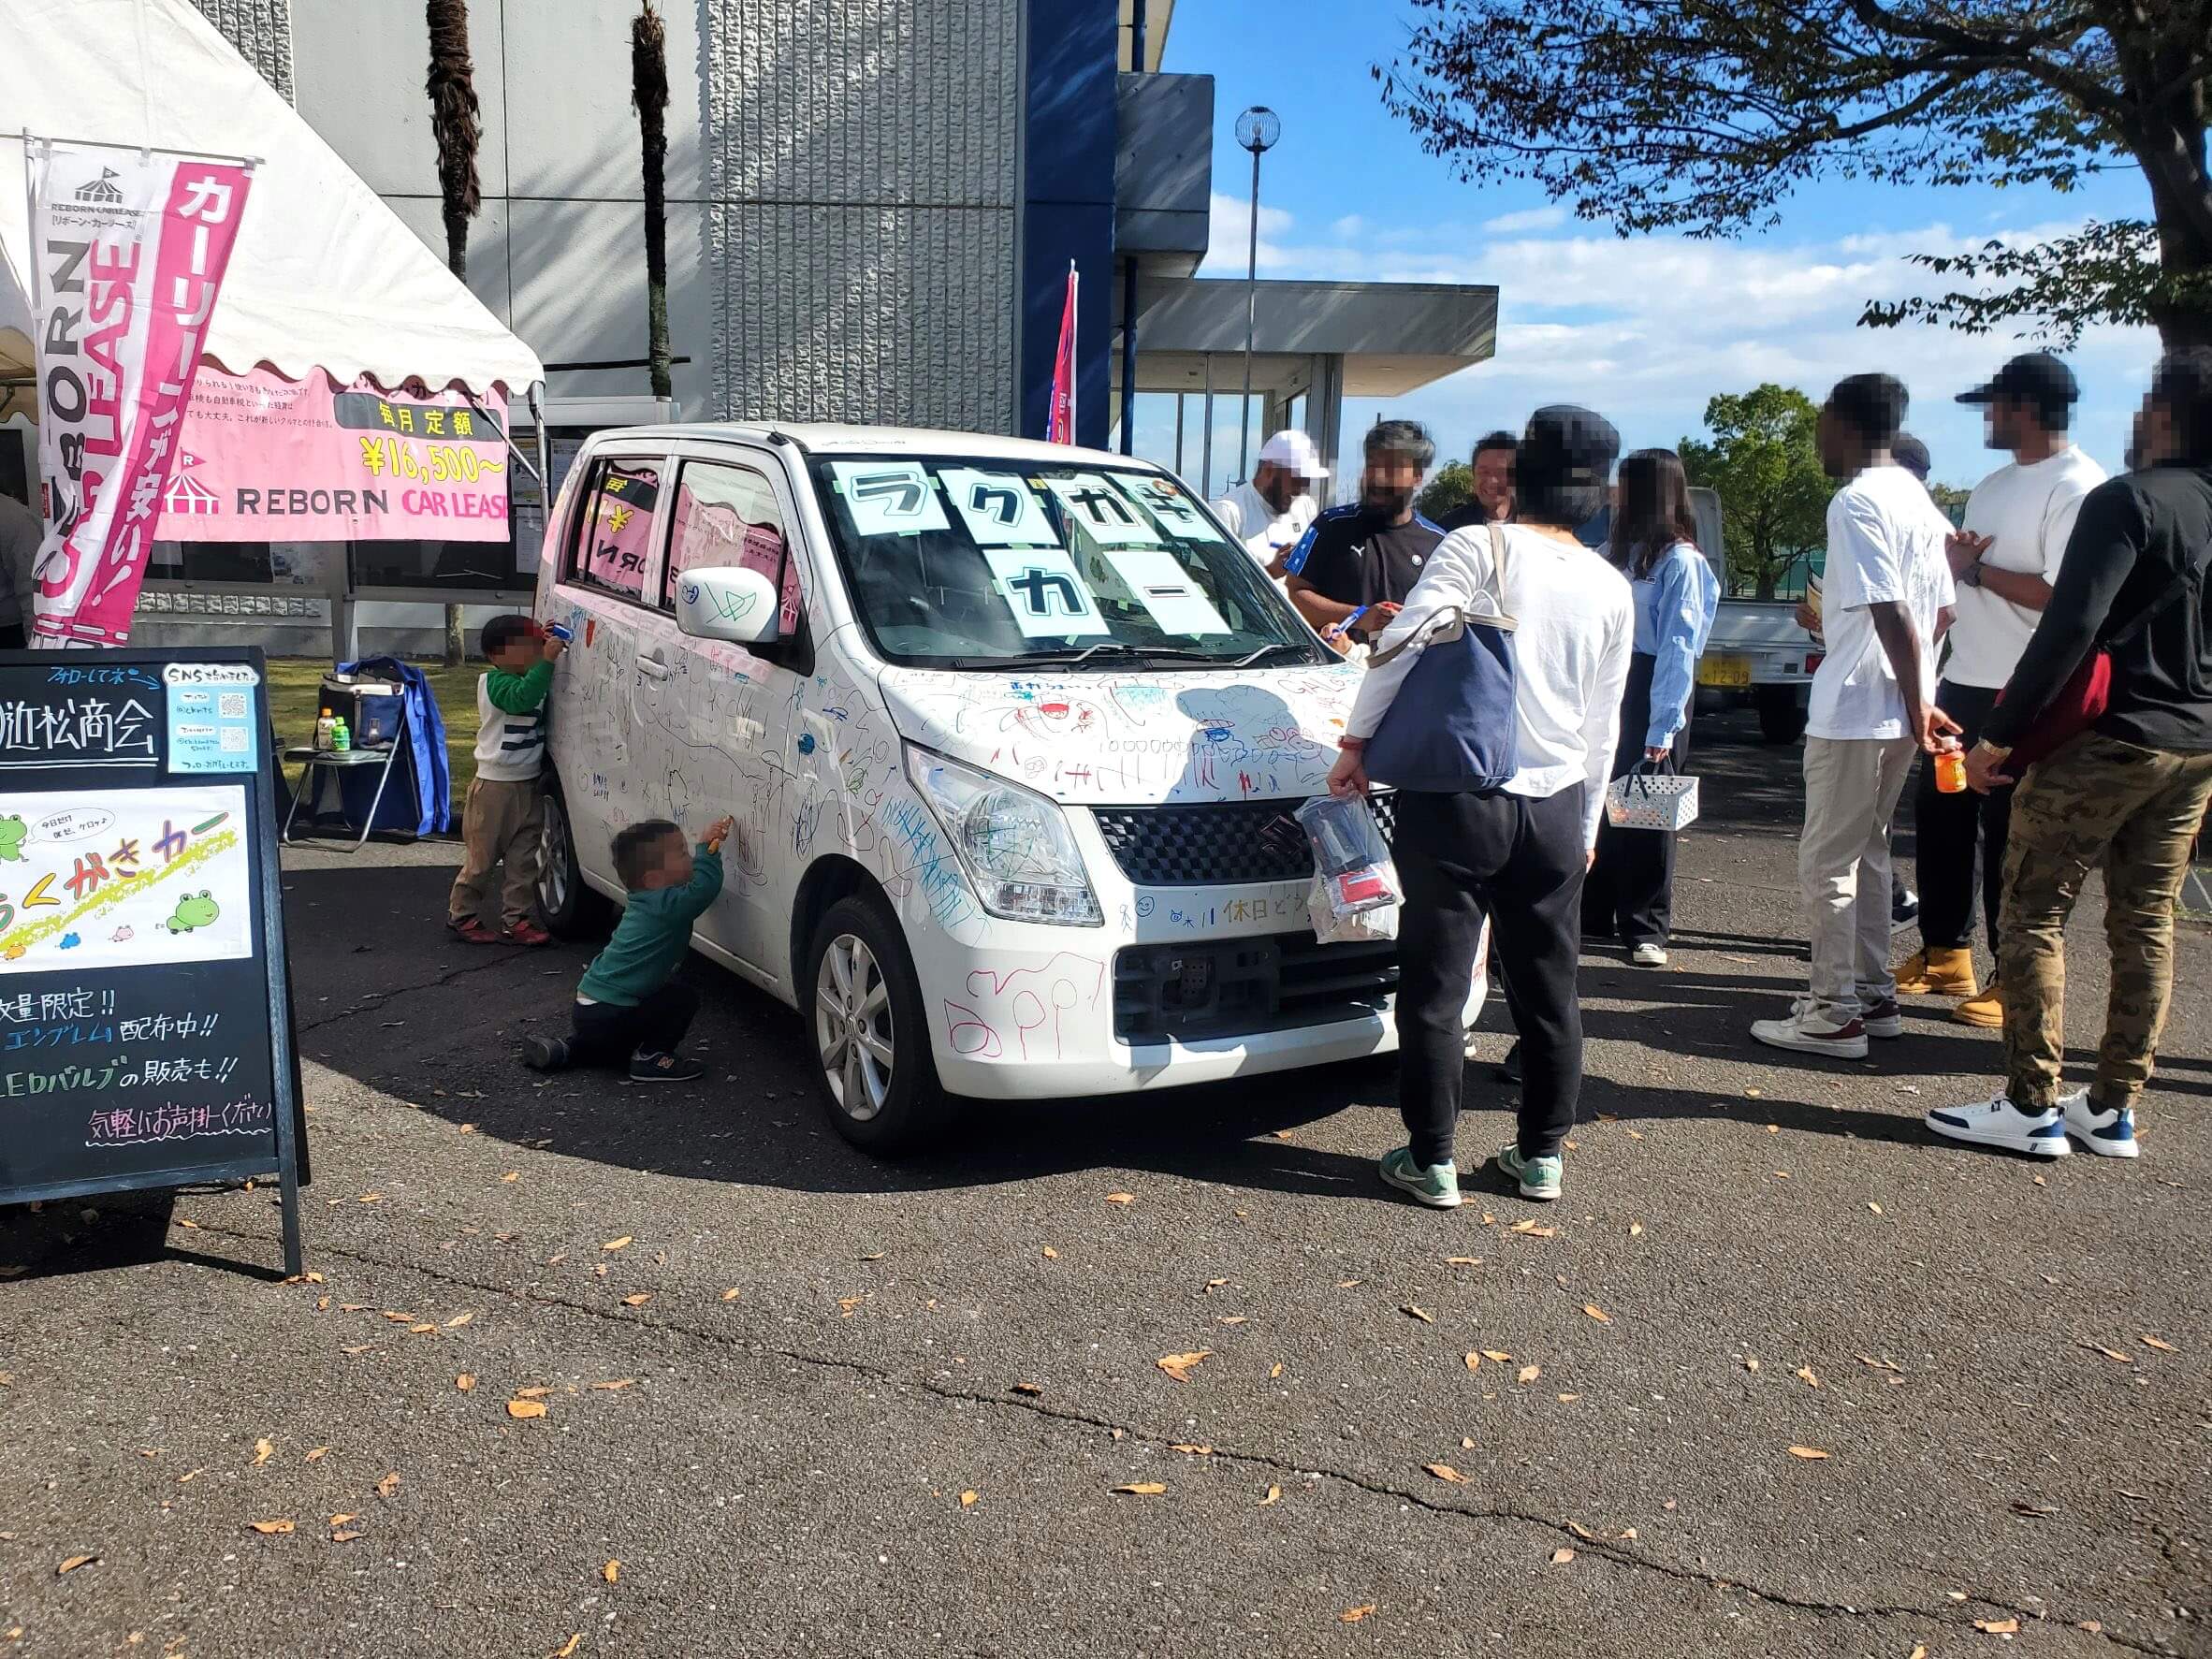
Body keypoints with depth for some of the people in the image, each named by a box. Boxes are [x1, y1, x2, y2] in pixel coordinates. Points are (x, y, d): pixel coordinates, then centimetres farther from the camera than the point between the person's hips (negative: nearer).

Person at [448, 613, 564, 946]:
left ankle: (516, 919, 16)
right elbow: (522, 697, -35)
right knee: (482, 856, 4)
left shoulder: (527, 678, 7)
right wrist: (547, 659, -40)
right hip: (495, 784, -8)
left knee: (523, 858, 9)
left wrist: (544, 643, 1)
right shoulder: (495, 682, -18)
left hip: (528, 785, 8)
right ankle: (462, 915, 19)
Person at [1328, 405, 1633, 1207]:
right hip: (1556, 808, 5)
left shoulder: (1477, 548, -9)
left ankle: (1431, 1161, 10)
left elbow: (1401, 644, -16)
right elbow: (1603, 725, 13)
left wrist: (1358, 741, -4)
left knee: (1435, 987, 4)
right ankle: (1542, 1155, 25)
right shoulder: (1612, 590, 7)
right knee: (1550, 990, 15)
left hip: (1455, 799, -5)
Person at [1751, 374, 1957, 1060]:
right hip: (1899, 710, 9)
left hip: (1853, 709, -9)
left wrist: (1916, 702, -17)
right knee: (1865, 851, 18)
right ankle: (1873, 995, 25)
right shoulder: (1917, 497, 13)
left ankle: (1834, 1014, 2)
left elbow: (1893, 614, -21)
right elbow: (1940, 610, 16)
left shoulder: (1855, 503, -15)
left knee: (1827, 861, -2)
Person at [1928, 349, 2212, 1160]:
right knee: (2146, 924, 11)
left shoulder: (2129, 501, -13)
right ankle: (2113, 1110, 17)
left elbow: (2071, 626, -22)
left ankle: (2032, 1108, 1)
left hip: (2104, 741, -8)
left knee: (2034, 915, 0)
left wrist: (2000, 735, -19)